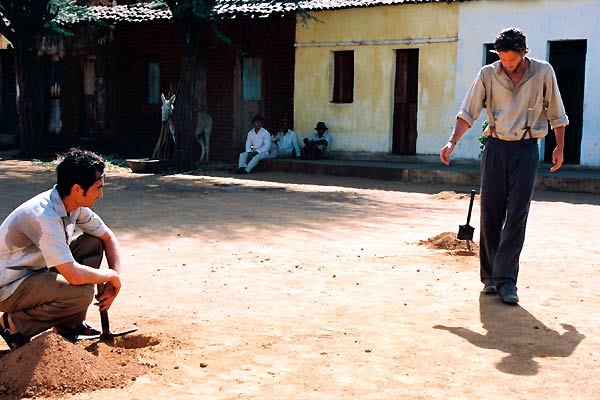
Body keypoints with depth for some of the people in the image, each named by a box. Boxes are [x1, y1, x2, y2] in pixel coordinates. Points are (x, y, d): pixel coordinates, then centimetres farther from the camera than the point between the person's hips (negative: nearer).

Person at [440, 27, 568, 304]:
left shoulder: (543, 72, 2)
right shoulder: (488, 74, 2)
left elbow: (556, 113, 10)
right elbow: (468, 112, -1)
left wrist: (559, 147, 8)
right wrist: (452, 141, -13)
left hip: (526, 149, -1)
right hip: (495, 148, 1)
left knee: (517, 215, -8)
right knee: (490, 215, 3)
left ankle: (506, 279, -6)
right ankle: (490, 276, 13)